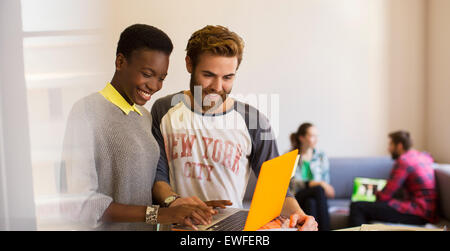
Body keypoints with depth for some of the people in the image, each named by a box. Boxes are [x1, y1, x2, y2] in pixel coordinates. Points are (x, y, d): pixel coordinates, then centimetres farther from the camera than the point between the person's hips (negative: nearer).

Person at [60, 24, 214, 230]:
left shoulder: (145, 116, 6)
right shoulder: (85, 113, -17)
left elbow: (145, 184, 5)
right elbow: (77, 205, -22)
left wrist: (184, 205, -9)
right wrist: (157, 214, -26)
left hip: (145, 226, 7)